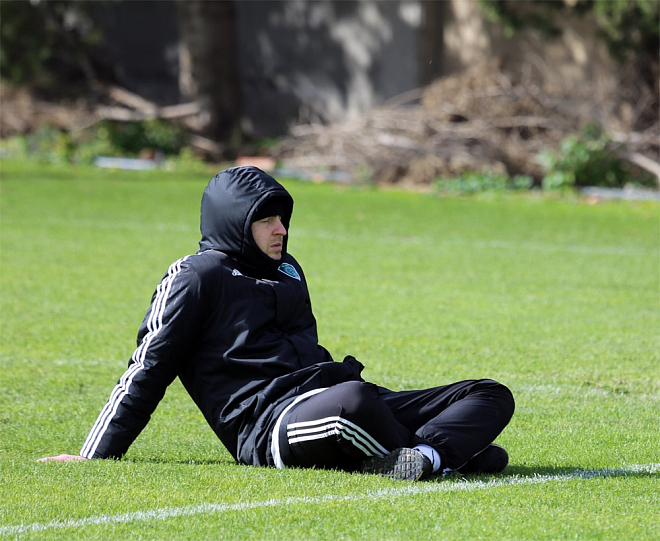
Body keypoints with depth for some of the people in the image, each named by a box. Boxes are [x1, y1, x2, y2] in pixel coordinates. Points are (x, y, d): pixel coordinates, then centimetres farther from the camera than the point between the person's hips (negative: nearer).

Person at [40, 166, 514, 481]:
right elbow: (147, 370, 5)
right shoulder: (196, 277, 5)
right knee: (352, 401, -44)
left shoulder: (287, 271, 28)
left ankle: (422, 459, -38)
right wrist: (96, 456, 1)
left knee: (491, 396, -8)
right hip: (266, 425, -8)